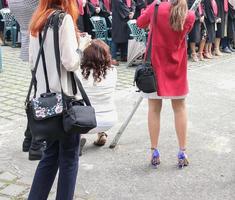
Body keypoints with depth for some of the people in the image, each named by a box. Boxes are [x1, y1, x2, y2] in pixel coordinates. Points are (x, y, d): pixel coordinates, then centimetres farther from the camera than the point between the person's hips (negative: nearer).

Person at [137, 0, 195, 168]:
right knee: (180, 107, 12)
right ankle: (182, 153, 14)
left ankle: (155, 153, 11)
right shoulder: (190, 16, -8)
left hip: (156, 64, -1)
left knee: (154, 108, 7)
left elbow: (140, 23, 5)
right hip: (177, 66, 1)